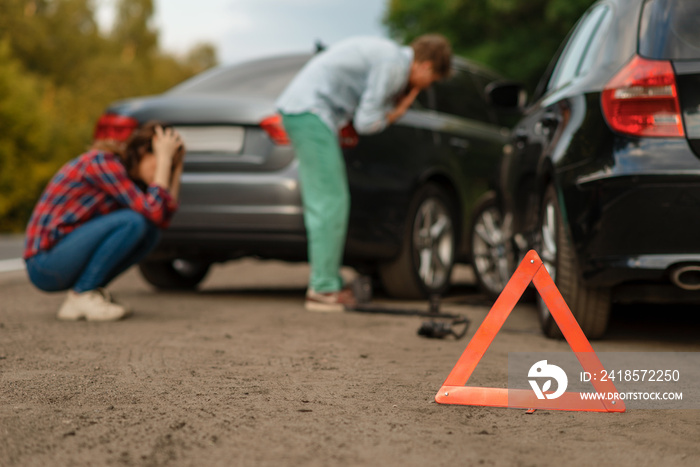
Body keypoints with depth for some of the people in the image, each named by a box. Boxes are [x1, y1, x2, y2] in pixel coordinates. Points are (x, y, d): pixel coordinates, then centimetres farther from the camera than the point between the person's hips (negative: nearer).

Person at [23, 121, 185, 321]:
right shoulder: (103, 161, -17)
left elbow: (163, 220, 5)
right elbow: (154, 212, -26)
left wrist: (176, 166, 3)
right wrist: (164, 158, -18)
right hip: (44, 264, -9)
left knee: (150, 231, 1)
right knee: (132, 221, -23)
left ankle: (93, 290, 3)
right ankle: (81, 297, -13)